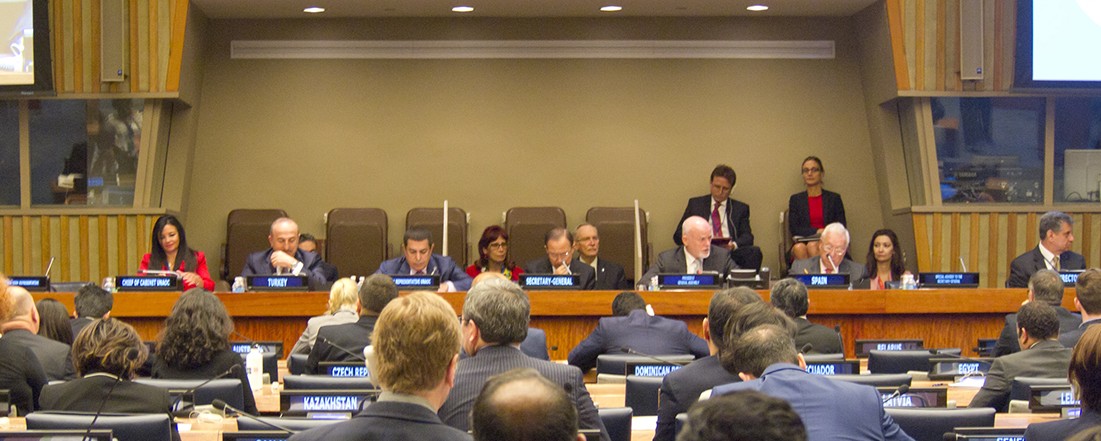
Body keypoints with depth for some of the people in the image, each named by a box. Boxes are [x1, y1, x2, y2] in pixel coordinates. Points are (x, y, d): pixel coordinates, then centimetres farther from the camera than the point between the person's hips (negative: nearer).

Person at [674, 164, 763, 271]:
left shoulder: (741, 208, 20)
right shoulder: (695, 204, 19)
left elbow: (747, 237, 9)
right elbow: (678, 235, 14)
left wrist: (734, 245, -15)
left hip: (730, 252, 1)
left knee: (754, 252, -31)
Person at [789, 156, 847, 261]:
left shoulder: (834, 198, 14)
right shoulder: (795, 199, 16)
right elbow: (793, 229, 5)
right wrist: (817, 231, -9)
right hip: (803, 242, 1)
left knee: (812, 246, -36)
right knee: (799, 248, -36)